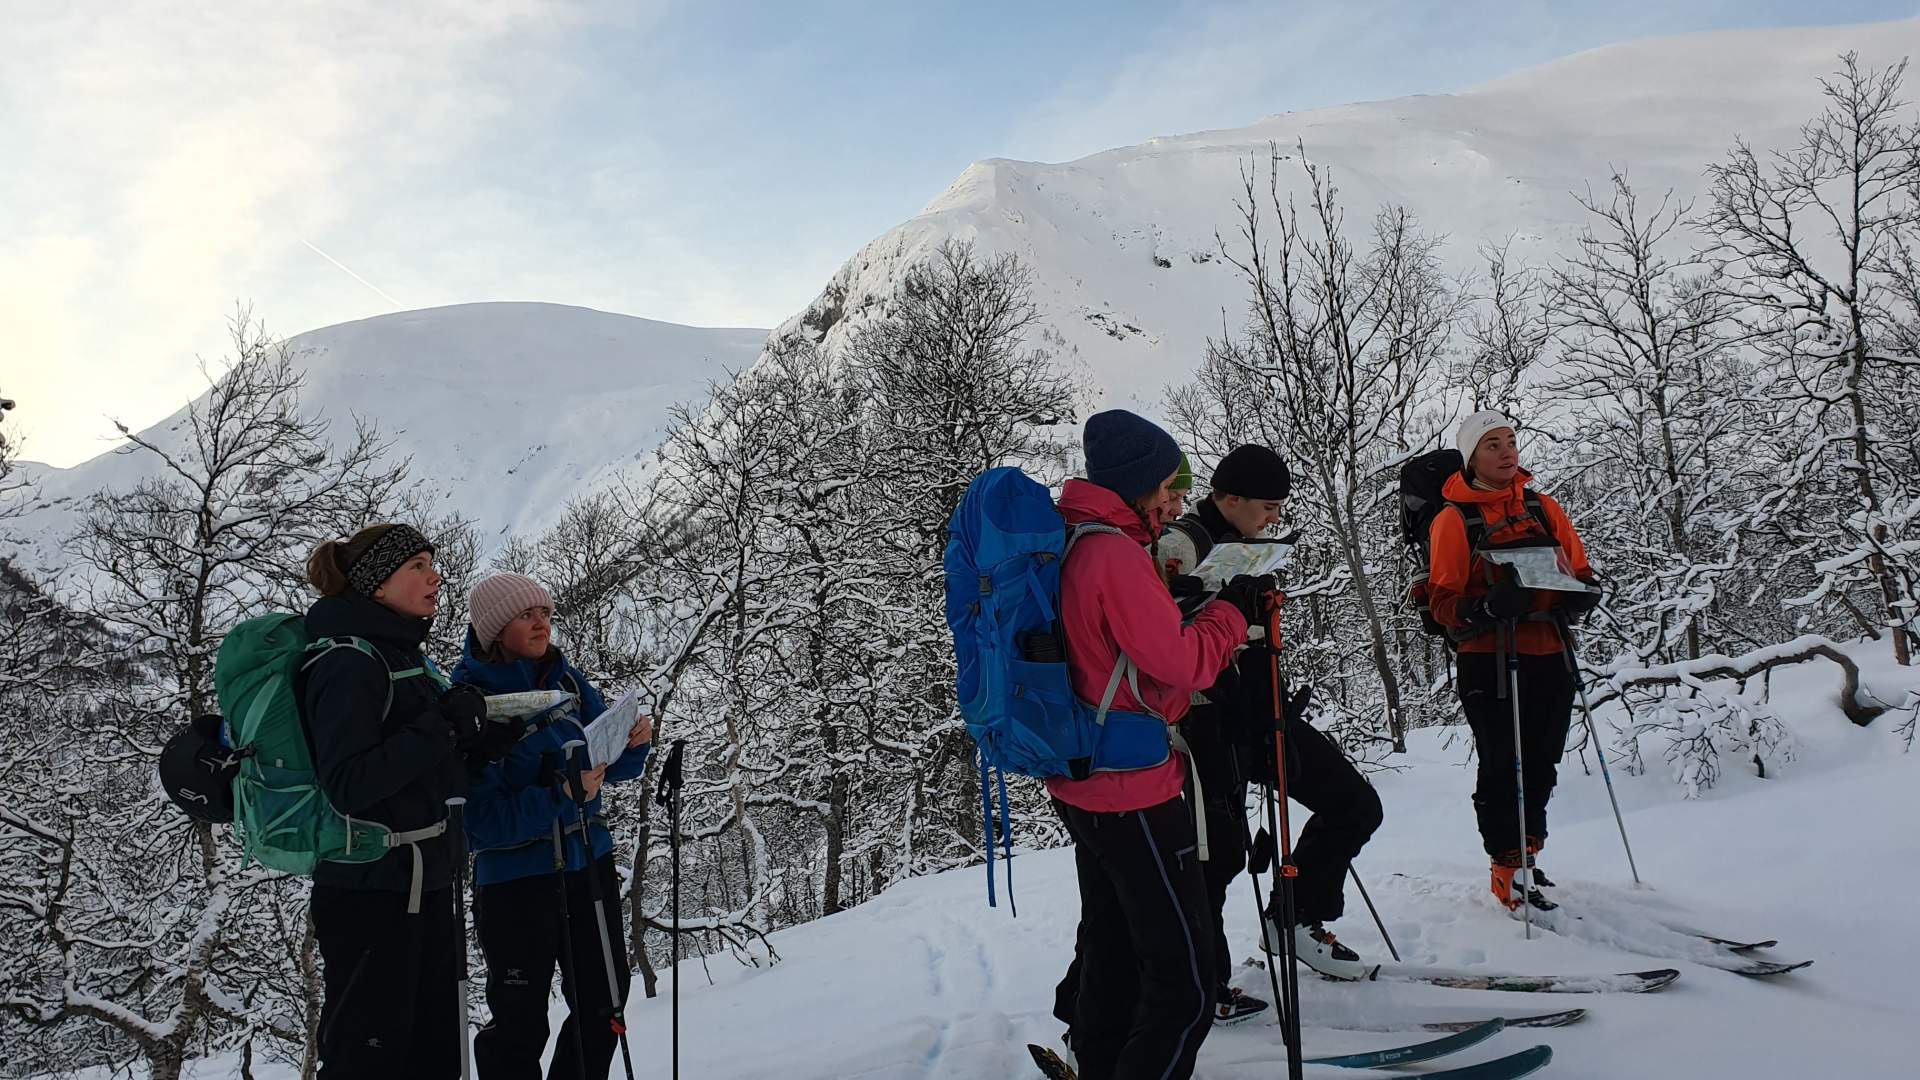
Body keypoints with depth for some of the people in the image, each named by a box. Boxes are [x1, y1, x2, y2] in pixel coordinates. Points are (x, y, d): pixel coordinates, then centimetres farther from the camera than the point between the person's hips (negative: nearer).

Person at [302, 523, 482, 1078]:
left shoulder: (407, 657, 15)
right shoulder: (350, 662, -13)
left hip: (425, 890, 9)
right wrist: (441, 725, -20)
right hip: (370, 897, -9)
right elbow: (348, 786, -22)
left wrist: (473, 732, 6)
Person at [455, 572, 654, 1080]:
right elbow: (482, 818, -19)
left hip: (589, 860, 6)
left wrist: (633, 743, -12)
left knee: (604, 1002, 15)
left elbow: (613, 768, 9)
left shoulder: (566, 678, 2)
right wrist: (560, 799, -29)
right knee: (520, 1025, 4)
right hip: (515, 876, -6)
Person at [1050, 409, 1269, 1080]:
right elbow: (1181, 662, -19)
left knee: (1112, 955, 21)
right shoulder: (1116, 553, -20)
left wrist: (1215, 605, 8)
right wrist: (1235, 608, -5)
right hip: (1134, 795, -10)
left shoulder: (1070, 547, 9)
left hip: (1083, 785, 10)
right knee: (1184, 978, -4)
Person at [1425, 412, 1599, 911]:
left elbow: (1581, 571, 18)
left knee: (1541, 765, 13)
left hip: (1550, 657, 5)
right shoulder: (1453, 518, -3)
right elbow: (1444, 601, -6)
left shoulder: (1544, 508, 13)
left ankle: (1527, 852, 31)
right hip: (1490, 662, -5)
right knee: (1503, 767, -1)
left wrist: (1579, 595, -5)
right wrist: (1489, 608, -25)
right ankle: (1508, 870, 12)